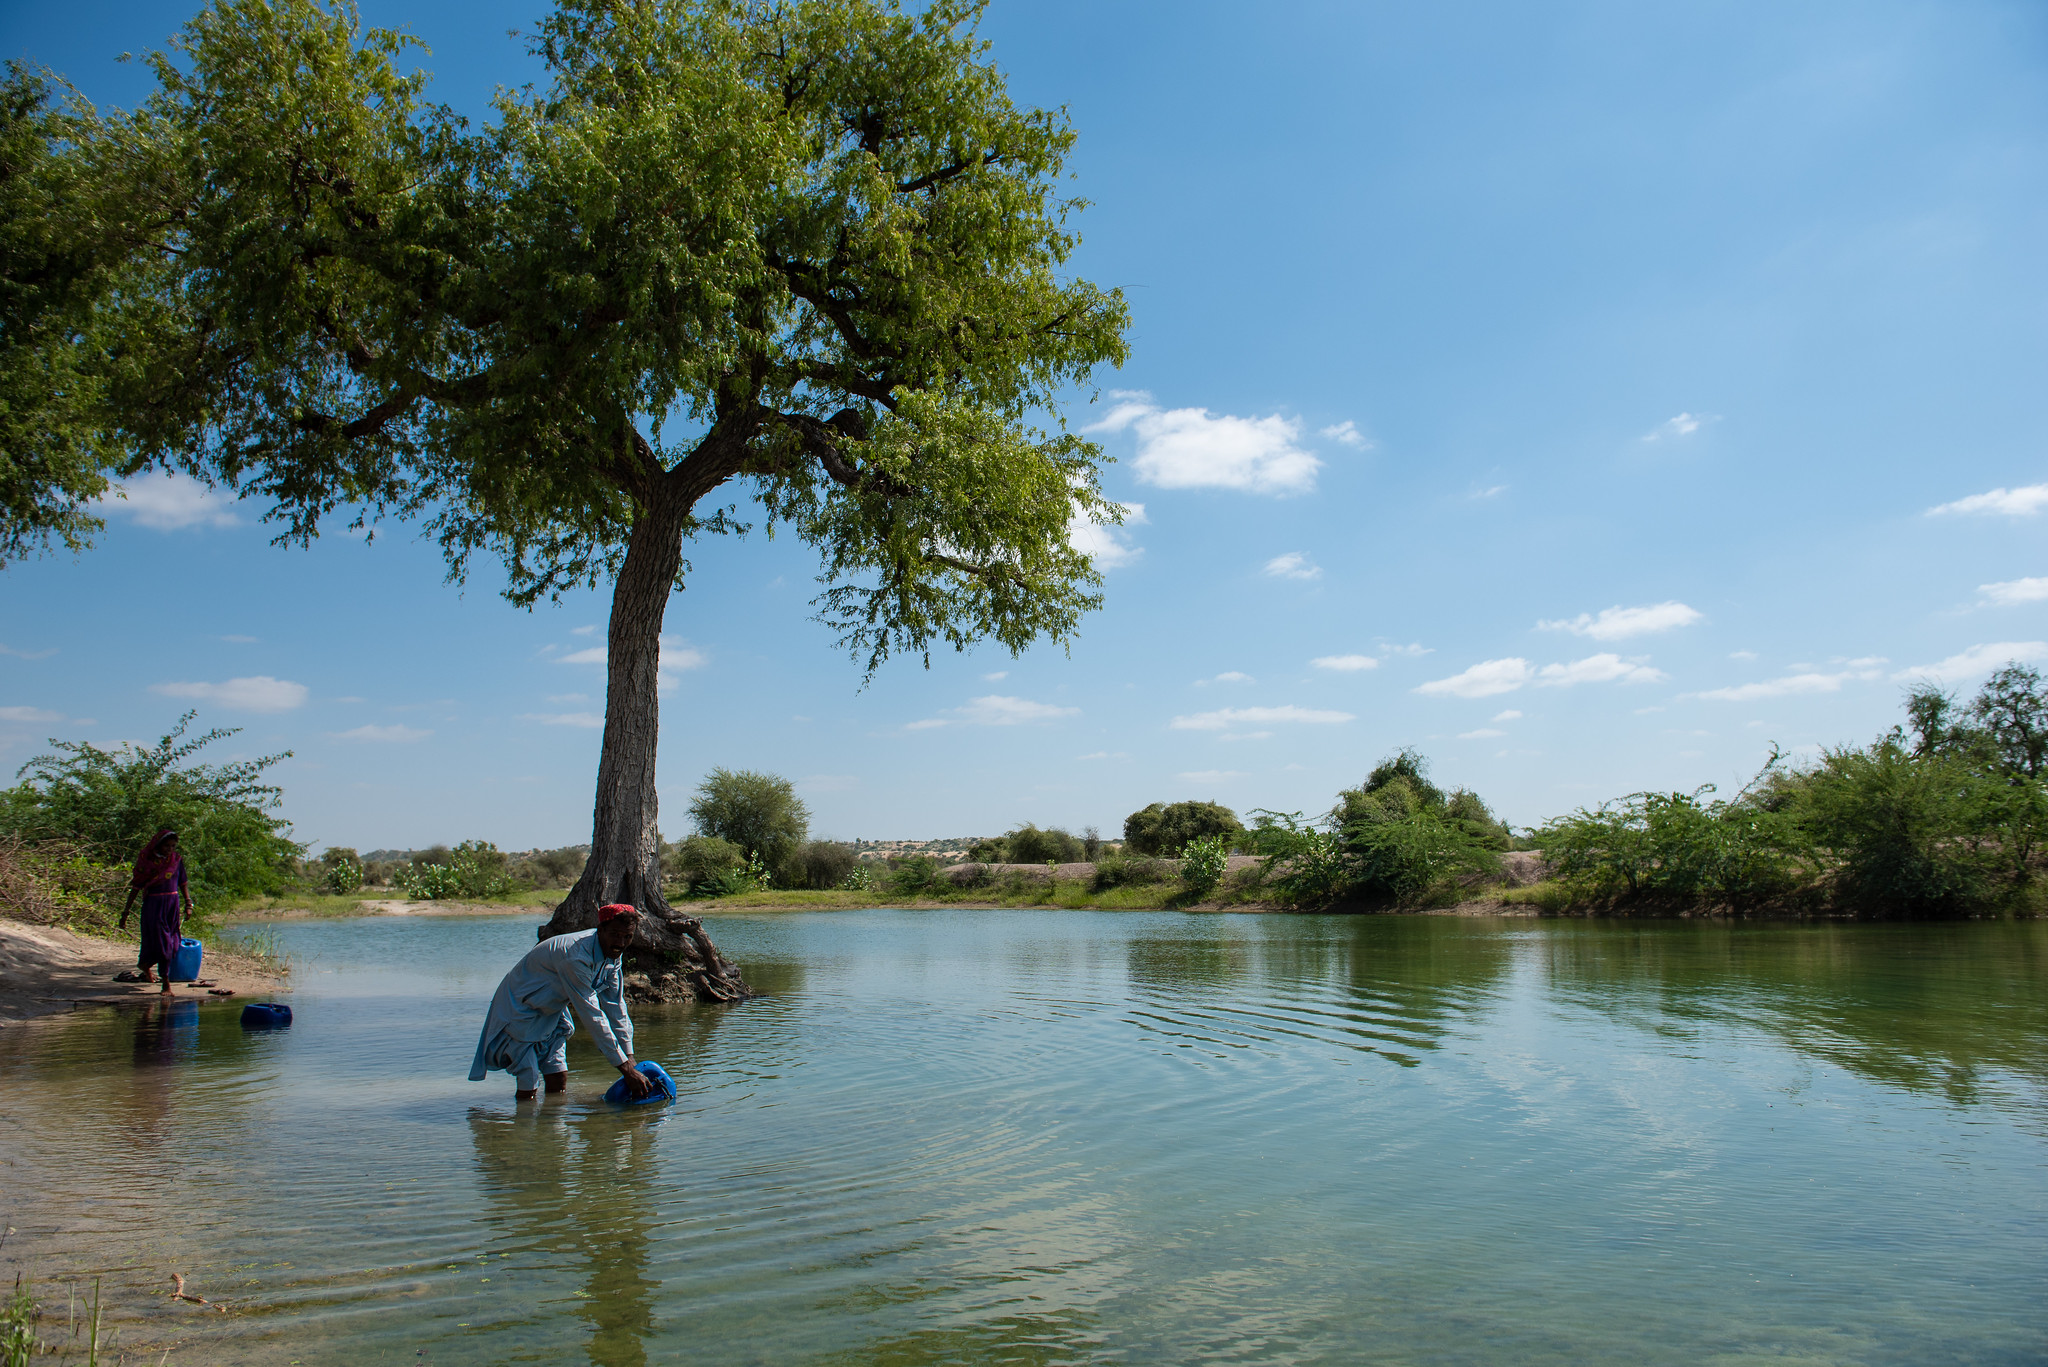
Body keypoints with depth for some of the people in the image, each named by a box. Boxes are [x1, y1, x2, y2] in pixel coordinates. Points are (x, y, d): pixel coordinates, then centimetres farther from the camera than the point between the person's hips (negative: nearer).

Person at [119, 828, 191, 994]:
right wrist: (125, 913, -1)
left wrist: (188, 903, 0)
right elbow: (135, 888, -2)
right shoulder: (146, 861, -5)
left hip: (172, 904, 4)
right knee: (160, 942, -5)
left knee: (171, 944, 7)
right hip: (153, 905, -4)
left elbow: (183, 884, 12)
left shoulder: (177, 860, 4)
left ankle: (144, 964, 36)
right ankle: (166, 983, 7)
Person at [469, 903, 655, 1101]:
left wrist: (631, 1061, -7)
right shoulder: (576, 957, -36)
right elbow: (592, 1016, -35)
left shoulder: (612, 954, -9)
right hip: (520, 1008, -8)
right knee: (528, 1088, -8)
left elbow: (616, 1008, -3)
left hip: (551, 1012, 8)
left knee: (559, 1081, 6)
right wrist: (626, 1069, -32)